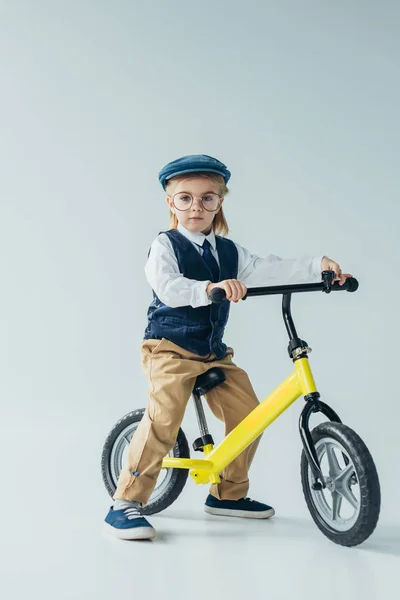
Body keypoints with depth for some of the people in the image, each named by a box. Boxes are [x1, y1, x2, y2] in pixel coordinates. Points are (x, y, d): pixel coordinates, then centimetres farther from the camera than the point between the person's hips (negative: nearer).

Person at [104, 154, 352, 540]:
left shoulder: (228, 252, 12)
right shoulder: (165, 245, -7)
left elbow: (268, 270, 3)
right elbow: (168, 287, -25)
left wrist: (318, 265, -9)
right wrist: (210, 288, -43)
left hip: (214, 351, 7)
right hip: (170, 348, -6)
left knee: (248, 416, 2)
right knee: (163, 420, -22)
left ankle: (228, 494, 21)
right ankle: (125, 504, -11)